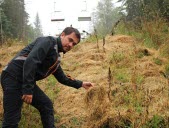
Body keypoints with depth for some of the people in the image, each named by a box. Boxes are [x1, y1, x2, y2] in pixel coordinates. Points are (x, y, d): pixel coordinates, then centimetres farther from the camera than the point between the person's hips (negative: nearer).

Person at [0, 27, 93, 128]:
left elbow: (62, 78, 33)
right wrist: (28, 89, -26)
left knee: (46, 105, 12)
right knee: (12, 119, -9)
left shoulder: (56, 57, 18)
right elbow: (30, 61, -24)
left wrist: (81, 84, 36)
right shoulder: (48, 41, -10)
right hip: (13, 78, -10)